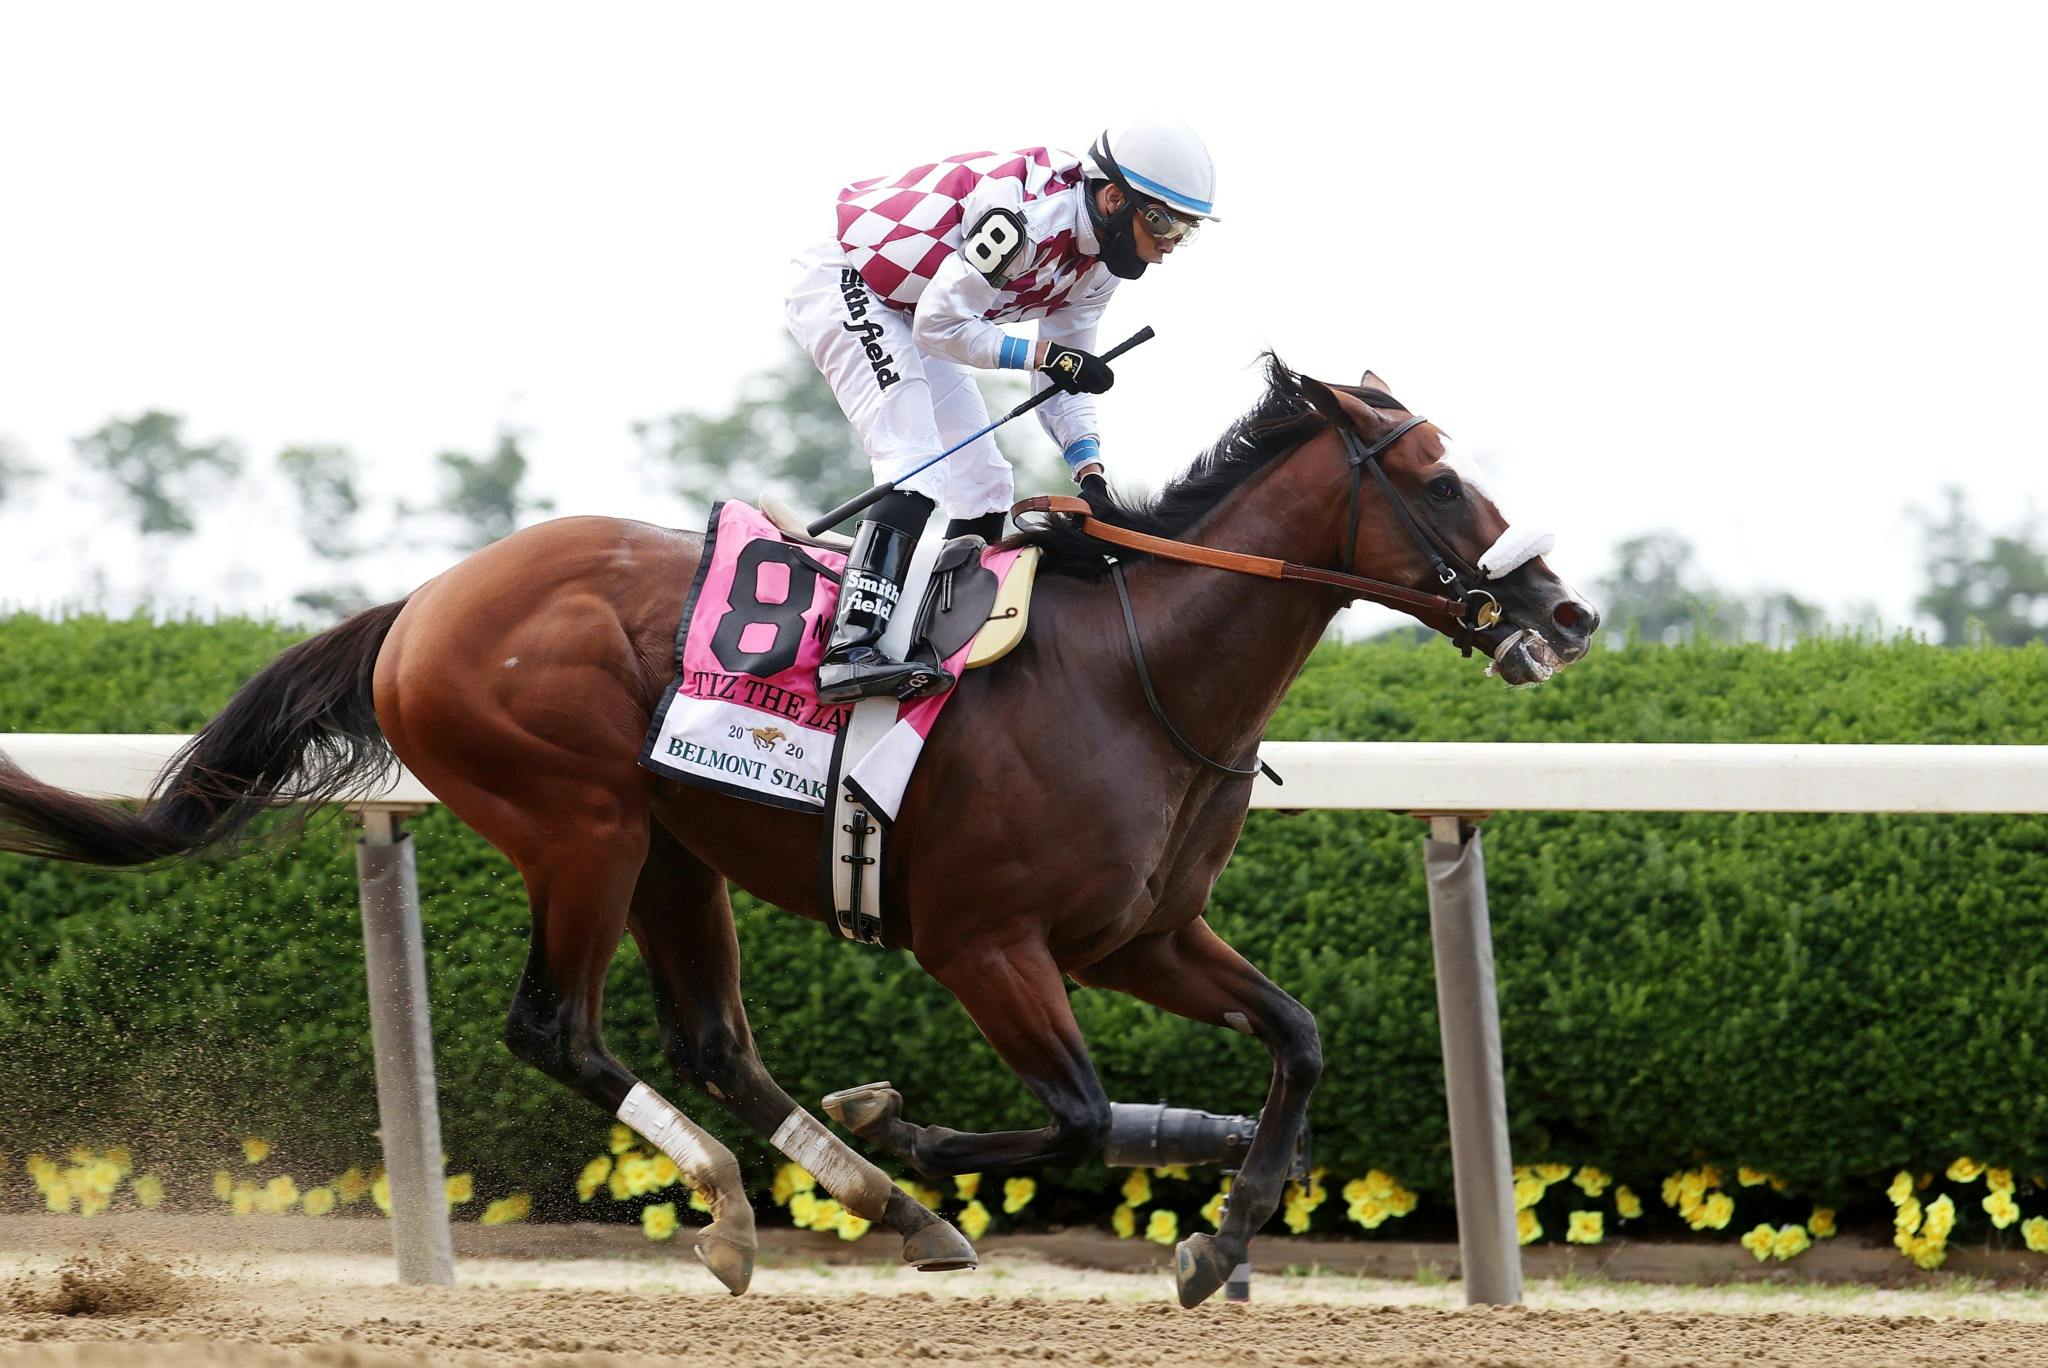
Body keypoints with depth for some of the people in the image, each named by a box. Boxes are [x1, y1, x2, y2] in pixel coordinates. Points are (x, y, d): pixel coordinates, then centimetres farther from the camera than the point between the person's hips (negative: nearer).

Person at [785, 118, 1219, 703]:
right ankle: (850, 651, -35)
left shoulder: (1098, 266, 1)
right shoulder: (1033, 214, -30)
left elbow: (1065, 378, 7)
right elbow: (940, 324, -28)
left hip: (903, 316, 11)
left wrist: (1090, 470, -6)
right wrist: (1041, 355, -27)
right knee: (919, 469, -25)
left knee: (984, 487, 8)